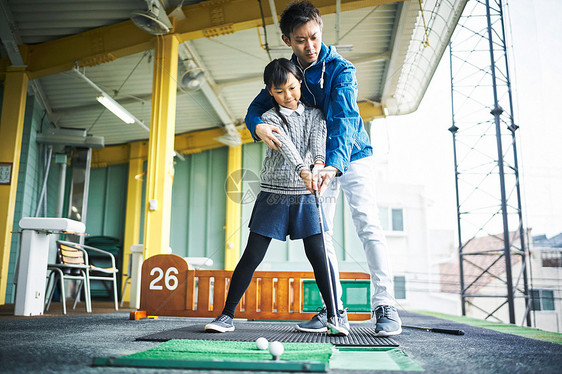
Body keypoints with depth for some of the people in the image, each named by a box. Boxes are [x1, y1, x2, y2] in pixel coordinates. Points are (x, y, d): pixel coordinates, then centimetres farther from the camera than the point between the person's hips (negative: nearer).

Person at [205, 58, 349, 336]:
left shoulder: (314, 114, 10)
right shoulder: (269, 118, -1)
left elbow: (318, 138, -8)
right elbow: (286, 146, -19)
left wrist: (319, 162, -29)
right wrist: (302, 170, -36)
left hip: (305, 195, 2)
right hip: (273, 193, -1)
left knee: (318, 254, -4)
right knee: (252, 256, -1)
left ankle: (334, 315, 8)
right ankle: (227, 315, 9)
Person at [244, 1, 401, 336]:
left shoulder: (341, 69, -17)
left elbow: (345, 117, -31)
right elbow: (257, 107, -5)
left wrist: (334, 164, -48)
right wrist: (259, 126, -31)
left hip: (353, 157, -4)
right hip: (320, 162, 5)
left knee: (369, 226, -16)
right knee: (319, 233, 0)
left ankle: (384, 306, -12)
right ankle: (334, 308, 7)